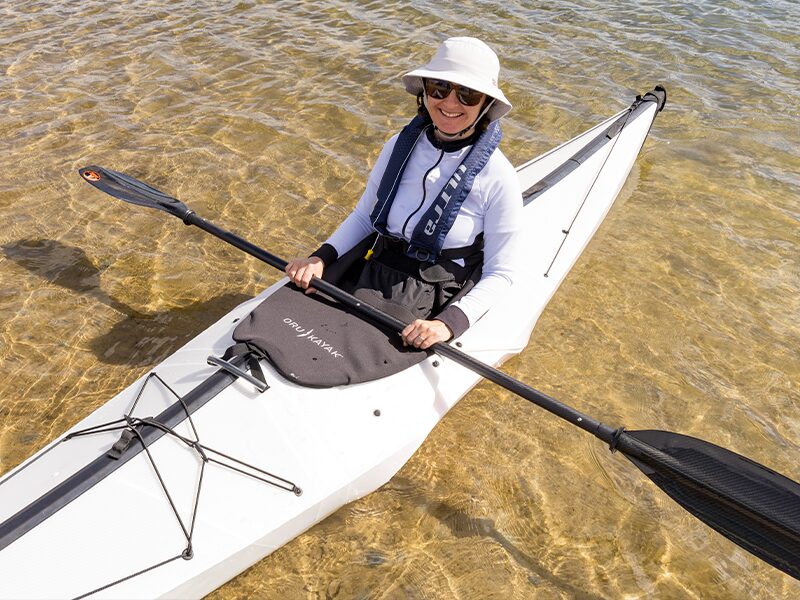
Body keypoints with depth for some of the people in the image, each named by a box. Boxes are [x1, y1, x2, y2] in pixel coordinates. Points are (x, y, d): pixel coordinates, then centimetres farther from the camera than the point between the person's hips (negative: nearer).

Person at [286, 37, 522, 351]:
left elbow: (499, 274, -8)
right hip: (373, 285, 4)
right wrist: (321, 257, -5)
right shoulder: (399, 146, -1)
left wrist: (449, 323, -22)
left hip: (435, 305, -3)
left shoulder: (498, 178, -14)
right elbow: (364, 216, 11)